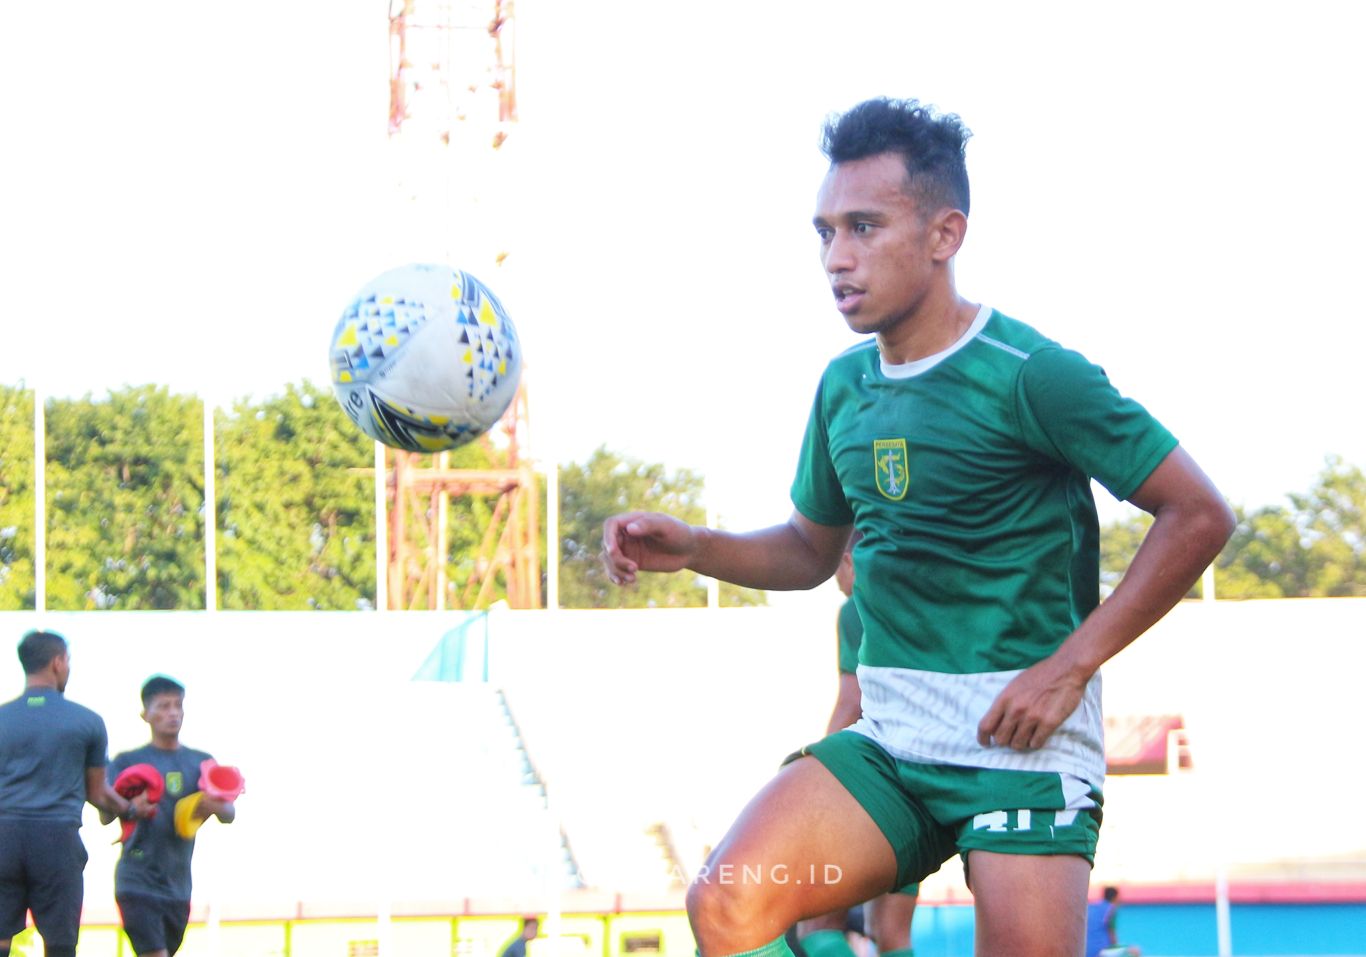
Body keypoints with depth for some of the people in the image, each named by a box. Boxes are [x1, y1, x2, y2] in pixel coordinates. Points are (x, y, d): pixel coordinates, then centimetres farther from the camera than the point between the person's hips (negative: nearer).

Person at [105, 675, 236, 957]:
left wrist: (215, 806, -24)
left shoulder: (201, 763, 9)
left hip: (178, 887, 5)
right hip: (138, 883, -5)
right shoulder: (127, 762, 0)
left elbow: (229, 814, 0)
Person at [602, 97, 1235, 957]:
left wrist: (1068, 668, -14)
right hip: (889, 737, 6)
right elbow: (810, 550, 26)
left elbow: (1199, 516, -10)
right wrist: (692, 548, 7)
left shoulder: (1027, 375, -10)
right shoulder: (846, 386, 12)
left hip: (1020, 739, -6)